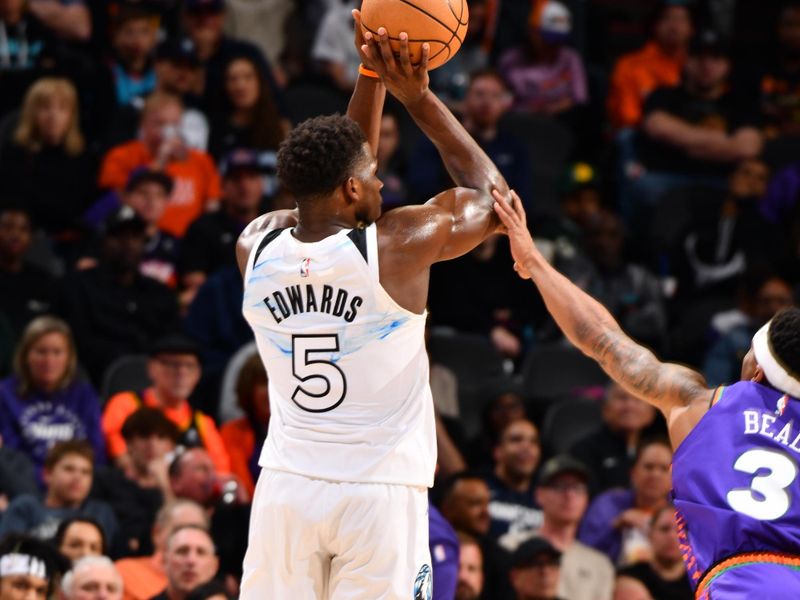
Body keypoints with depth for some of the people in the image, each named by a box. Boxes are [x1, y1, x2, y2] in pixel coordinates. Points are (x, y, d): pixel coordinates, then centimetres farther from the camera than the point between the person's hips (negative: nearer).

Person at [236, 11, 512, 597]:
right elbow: (490, 197, 7)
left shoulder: (256, 247, 1)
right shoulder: (399, 245, -11)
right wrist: (419, 97, 8)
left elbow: (335, 176, 21)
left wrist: (372, 78, 18)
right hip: (379, 491, -4)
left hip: (287, 485, 4)